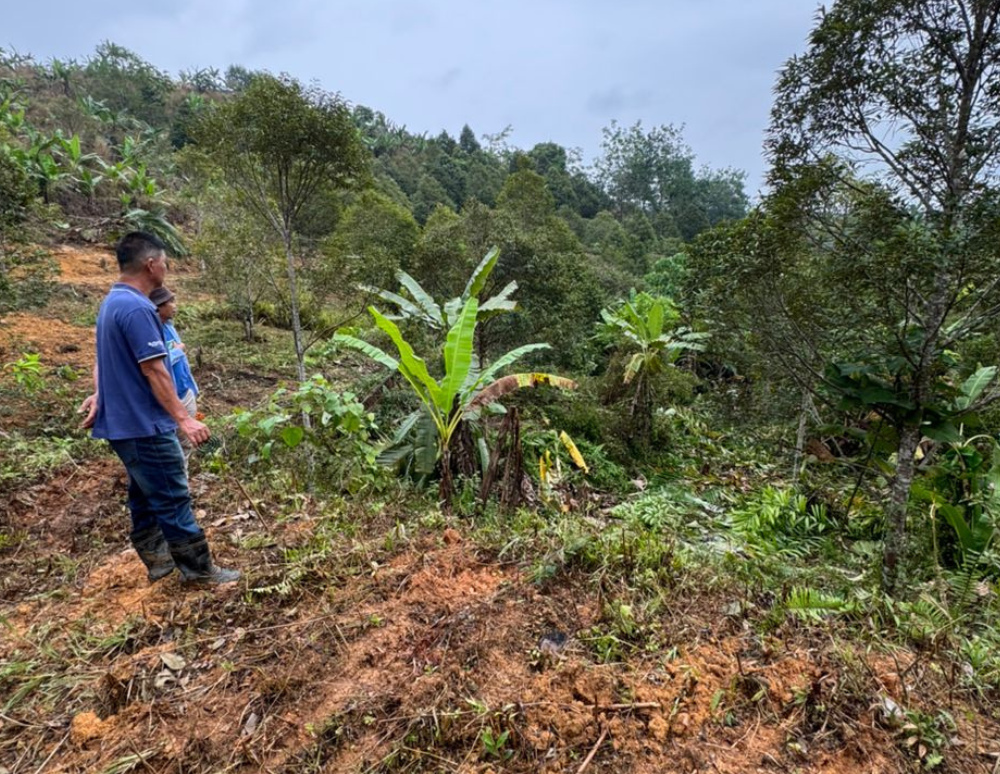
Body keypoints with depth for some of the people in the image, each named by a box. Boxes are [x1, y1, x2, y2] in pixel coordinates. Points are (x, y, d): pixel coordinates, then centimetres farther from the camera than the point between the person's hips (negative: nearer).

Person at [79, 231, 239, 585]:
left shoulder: (112, 302, 12)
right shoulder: (137, 308, -21)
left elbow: (106, 360, 19)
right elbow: (154, 371, -24)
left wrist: (99, 396, 21)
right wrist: (183, 418, -23)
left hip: (122, 421, 10)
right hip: (145, 426, -10)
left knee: (145, 496, 18)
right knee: (173, 500, -1)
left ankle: (157, 559, 30)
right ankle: (198, 568, 9)